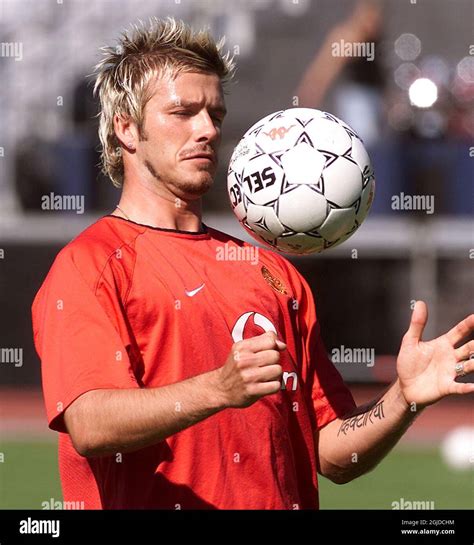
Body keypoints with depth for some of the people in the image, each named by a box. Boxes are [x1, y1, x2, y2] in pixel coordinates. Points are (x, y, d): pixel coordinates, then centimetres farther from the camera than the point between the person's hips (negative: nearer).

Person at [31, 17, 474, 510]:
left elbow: (334, 455, 14)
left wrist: (405, 397, -3)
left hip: (281, 501, 4)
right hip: (150, 506, -4)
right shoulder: (89, 262, 2)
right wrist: (219, 390, -25)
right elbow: (89, 425, -14)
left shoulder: (272, 272, 18)